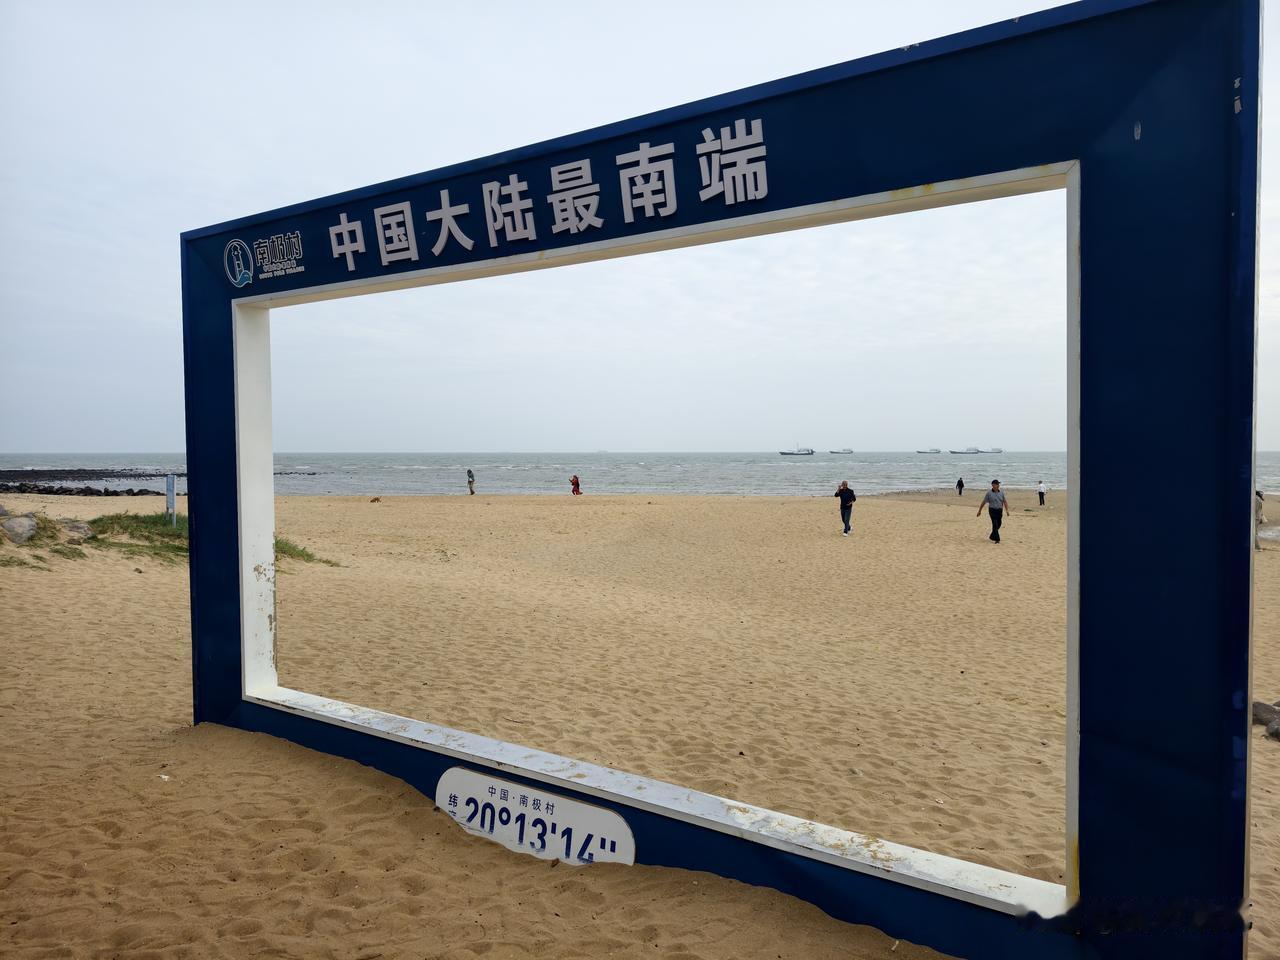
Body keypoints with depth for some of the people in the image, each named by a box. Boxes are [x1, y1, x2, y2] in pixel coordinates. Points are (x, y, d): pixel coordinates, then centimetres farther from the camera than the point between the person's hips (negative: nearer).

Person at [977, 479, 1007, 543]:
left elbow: (1004, 502, 13)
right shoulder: (989, 493, -5)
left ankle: (992, 537, 29)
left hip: (999, 511, 5)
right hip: (992, 510, -5)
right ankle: (997, 539, -10)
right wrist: (979, 511, 1)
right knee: (995, 525, -12)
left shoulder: (1001, 493, 7)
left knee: (998, 525, 11)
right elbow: (983, 502, -1)